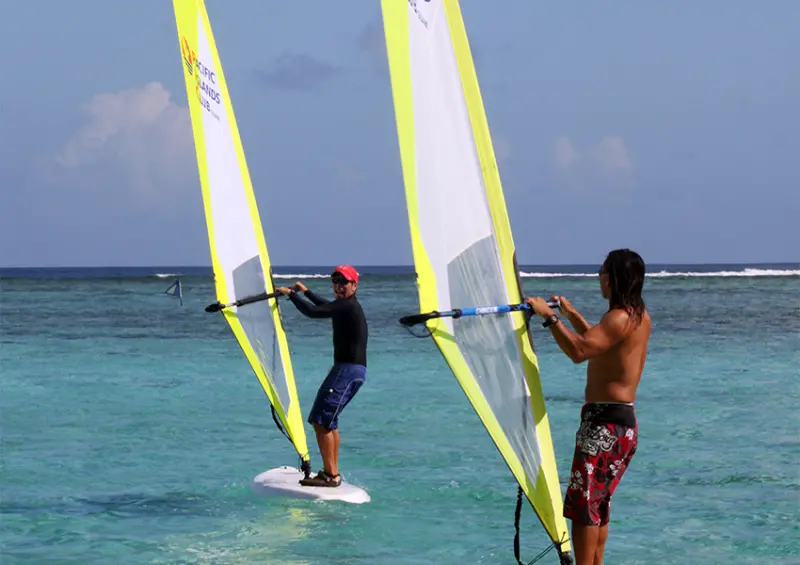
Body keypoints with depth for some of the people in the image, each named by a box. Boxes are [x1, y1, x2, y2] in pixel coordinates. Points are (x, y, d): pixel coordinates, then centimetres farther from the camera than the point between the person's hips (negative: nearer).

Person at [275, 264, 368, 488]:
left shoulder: (347, 306, -13)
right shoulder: (346, 306, 18)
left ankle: (331, 475, -16)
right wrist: (306, 291, 47)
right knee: (328, 419, 16)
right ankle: (332, 471, 17)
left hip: (348, 369, -11)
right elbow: (326, 307, 41)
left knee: (321, 419, -13)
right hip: (355, 370, 11)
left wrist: (291, 294, -8)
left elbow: (312, 312, -21)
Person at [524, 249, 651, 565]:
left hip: (605, 423, -10)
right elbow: (598, 343, 33)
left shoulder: (620, 318, -17)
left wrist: (549, 316, -23)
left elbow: (579, 350, -31)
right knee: (598, 502, 18)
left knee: (583, 502, -9)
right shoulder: (639, 316, 15)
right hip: (624, 421, 10)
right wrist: (571, 315, 28)